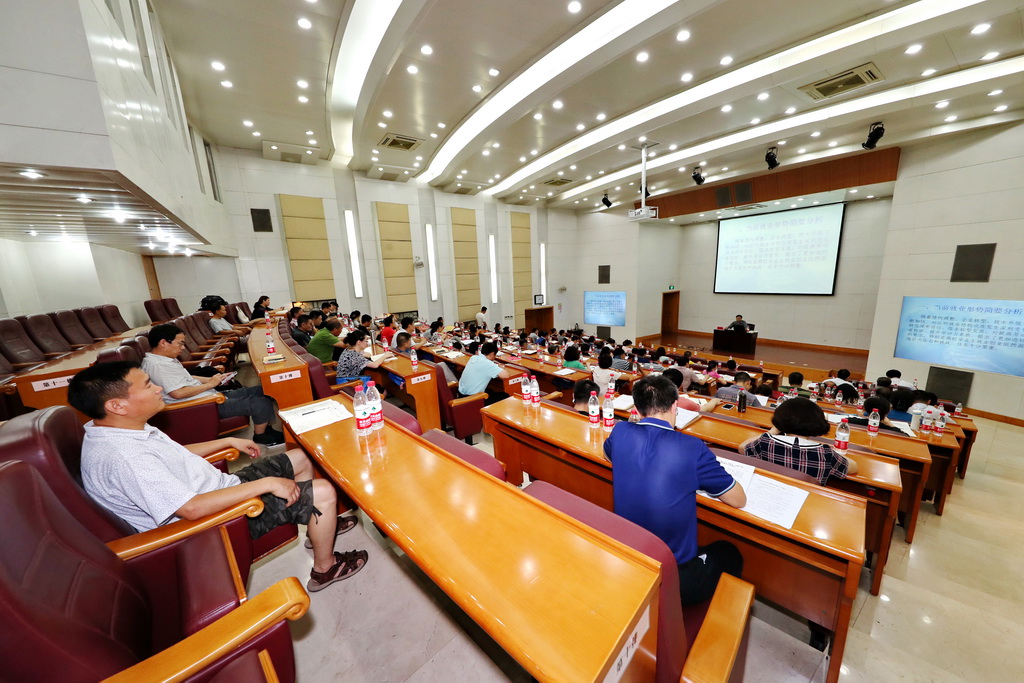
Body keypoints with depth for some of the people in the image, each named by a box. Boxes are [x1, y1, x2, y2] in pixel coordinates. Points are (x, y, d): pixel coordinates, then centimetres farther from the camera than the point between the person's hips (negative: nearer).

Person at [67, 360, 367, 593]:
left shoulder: (121, 428, 0)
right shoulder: (123, 457, -31)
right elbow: (193, 509, -34)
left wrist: (229, 441, 17)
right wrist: (266, 484, -29)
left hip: (221, 486, 10)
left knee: (300, 458, 15)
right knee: (323, 491, -16)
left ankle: (320, 523, 30)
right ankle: (325, 569, 10)